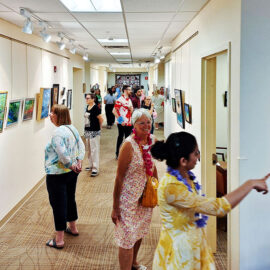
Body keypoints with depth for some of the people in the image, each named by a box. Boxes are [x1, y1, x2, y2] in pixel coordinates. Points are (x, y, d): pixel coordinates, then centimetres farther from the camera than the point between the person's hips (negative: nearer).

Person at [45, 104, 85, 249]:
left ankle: (59, 240, 9)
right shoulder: (72, 128, 6)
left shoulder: (58, 132, -22)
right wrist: (79, 162, -1)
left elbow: (62, 153, -28)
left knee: (58, 204, 0)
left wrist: (72, 165, -14)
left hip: (57, 175, -9)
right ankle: (73, 228, 41)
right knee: (70, 199, 23)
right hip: (71, 172, 9)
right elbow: (81, 146, 8)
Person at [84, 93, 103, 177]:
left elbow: (101, 119, -14)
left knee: (94, 150, -5)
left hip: (94, 132, -9)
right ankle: (91, 165, 32)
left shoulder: (95, 108, -16)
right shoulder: (87, 107, 8)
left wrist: (99, 127, 0)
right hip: (87, 131, 9)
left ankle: (95, 169, -1)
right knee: (89, 149, 18)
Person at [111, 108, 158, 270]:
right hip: (130, 198, -7)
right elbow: (119, 177, -18)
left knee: (140, 232, 24)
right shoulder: (129, 145, -20)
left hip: (146, 196, 7)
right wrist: (115, 207, -16)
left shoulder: (153, 141, -1)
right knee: (128, 238, 0)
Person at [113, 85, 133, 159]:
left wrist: (131, 108, -3)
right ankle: (117, 154, 11)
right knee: (120, 138, 1)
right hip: (122, 123, -7)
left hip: (129, 123, 7)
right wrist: (120, 120, -17)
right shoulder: (120, 100, -11)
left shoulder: (129, 100, 14)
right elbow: (114, 111, -15)